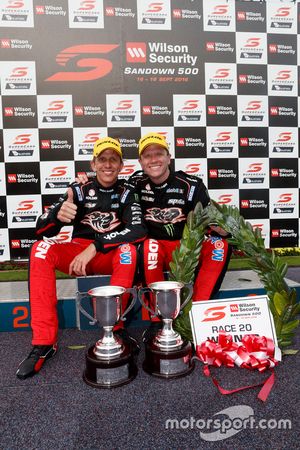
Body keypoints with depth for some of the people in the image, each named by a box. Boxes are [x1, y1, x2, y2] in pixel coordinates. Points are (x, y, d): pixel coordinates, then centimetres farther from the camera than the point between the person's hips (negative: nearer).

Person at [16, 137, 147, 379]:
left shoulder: (126, 194, -4)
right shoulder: (80, 190, -2)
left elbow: (139, 230, -22)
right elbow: (42, 230, -8)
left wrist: (95, 247, -30)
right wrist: (57, 214, -33)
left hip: (111, 255, -1)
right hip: (78, 251, 2)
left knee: (128, 248, -33)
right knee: (41, 249, -25)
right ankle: (44, 341, -24)